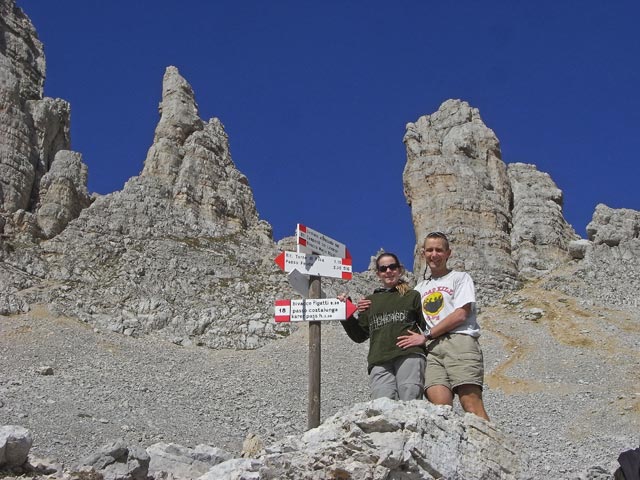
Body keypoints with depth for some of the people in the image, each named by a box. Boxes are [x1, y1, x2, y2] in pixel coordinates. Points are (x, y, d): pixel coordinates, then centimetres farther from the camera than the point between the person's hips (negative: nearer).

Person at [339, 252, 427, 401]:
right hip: (379, 362, 2)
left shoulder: (413, 296, 19)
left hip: (409, 355, -2)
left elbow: (427, 326, 14)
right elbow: (359, 336, 25)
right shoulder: (370, 301, 26)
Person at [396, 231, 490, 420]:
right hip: (432, 349, 4)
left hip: (460, 342, -4)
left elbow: (461, 315, 0)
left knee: (471, 404, -18)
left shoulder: (460, 278, 14)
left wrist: (426, 336, -4)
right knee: (440, 409, -15)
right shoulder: (420, 287, 29)